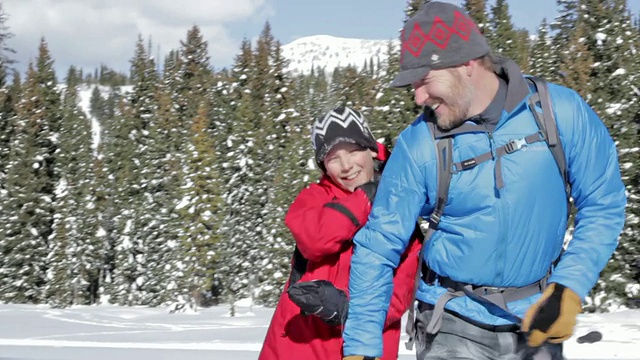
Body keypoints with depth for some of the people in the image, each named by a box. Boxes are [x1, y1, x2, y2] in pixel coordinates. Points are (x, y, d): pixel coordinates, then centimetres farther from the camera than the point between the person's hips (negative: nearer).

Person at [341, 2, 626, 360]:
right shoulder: (417, 145, -12)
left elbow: (603, 205, -3)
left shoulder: (560, 112, -11)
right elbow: (378, 250, -7)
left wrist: (568, 290, -13)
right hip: (455, 325, -1)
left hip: (537, 320, 1)